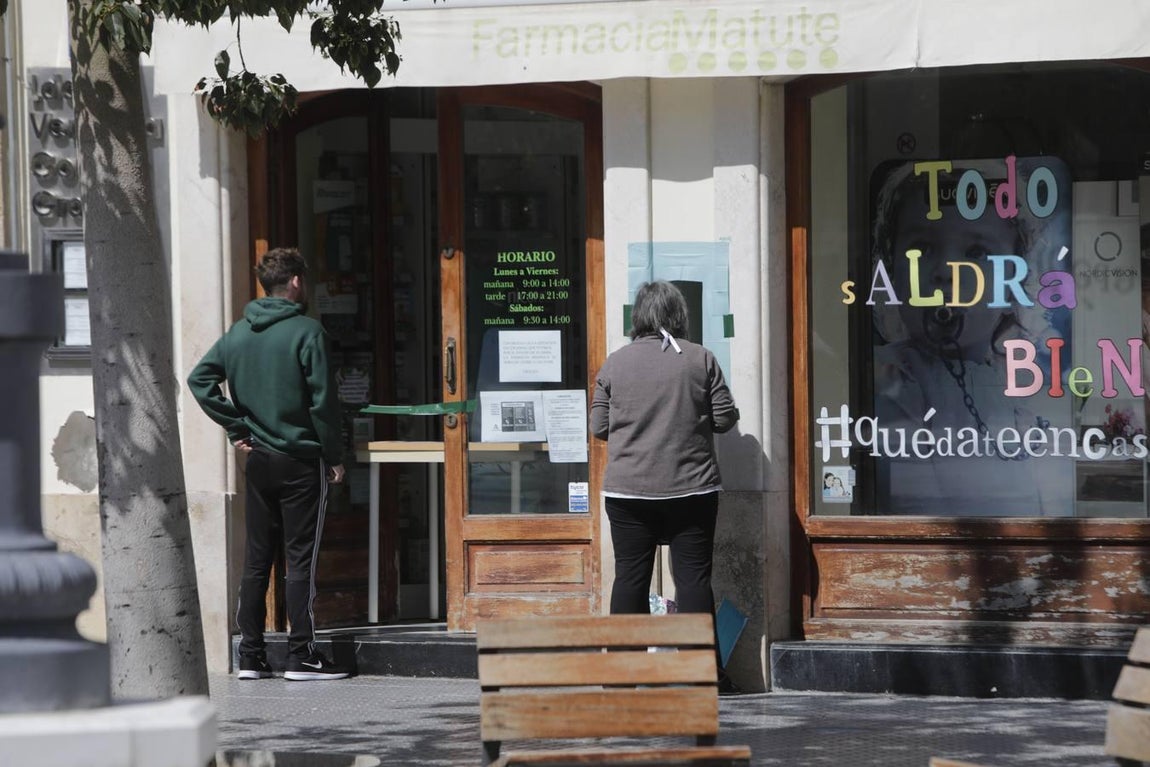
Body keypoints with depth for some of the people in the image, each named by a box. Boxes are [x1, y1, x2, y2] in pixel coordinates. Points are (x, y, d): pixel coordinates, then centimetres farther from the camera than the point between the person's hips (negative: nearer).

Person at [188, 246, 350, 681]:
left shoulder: (239, 332, 6)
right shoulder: (307, 332, -11)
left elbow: (199, 379, 4)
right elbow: (323, 400, -14)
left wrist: (236, 428, 5)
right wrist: (334, 457, -5)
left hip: (258, 461, 6)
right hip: (301, 460, -5)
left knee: (256, 559, 10)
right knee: (301, 559, -2)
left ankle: (250, 655, 11)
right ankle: (302, 656, -2)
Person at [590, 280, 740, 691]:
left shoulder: (615, 363, 0)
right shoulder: (700, 360, -3)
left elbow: (599, 426, 4)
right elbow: (725, 418, 0)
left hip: (628, 491, 1)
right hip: (691, 488, -1)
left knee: (630, 576, 6)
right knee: (693, 576, 2)